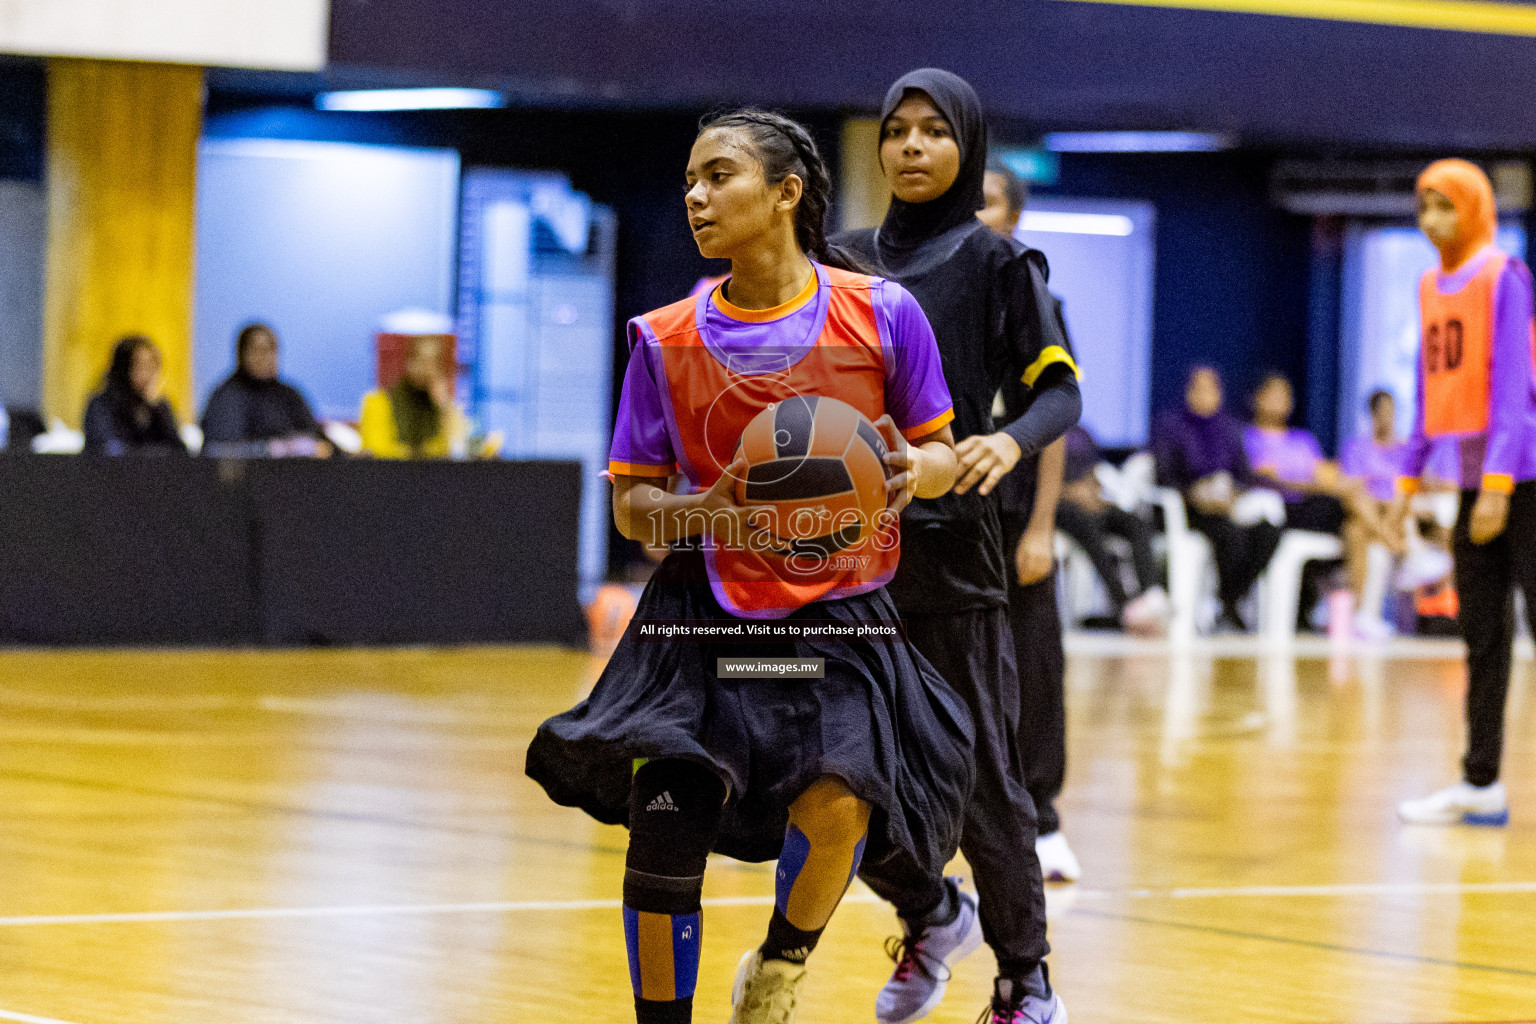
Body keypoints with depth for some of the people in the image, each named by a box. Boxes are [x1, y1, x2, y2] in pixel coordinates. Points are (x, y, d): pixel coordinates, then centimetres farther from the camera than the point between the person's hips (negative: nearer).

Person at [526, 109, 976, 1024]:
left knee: (839, 800, -22)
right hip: (707, 609, 1)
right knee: (664, 817, -13)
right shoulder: (666, 340, 1)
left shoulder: (881, 314, -4)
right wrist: (708, 511, -18)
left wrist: (910, 470, -19)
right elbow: (631, 502, 4)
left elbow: (941, 452, 5)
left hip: (839, 615, -1)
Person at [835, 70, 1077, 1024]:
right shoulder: (849, 258, 12)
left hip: (949, 542, -4)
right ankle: (932, 915, 31)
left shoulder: (996, 262, 0)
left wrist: (1011, 442, -25)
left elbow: (1062, 391, -5)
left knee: (979, 774, -4)